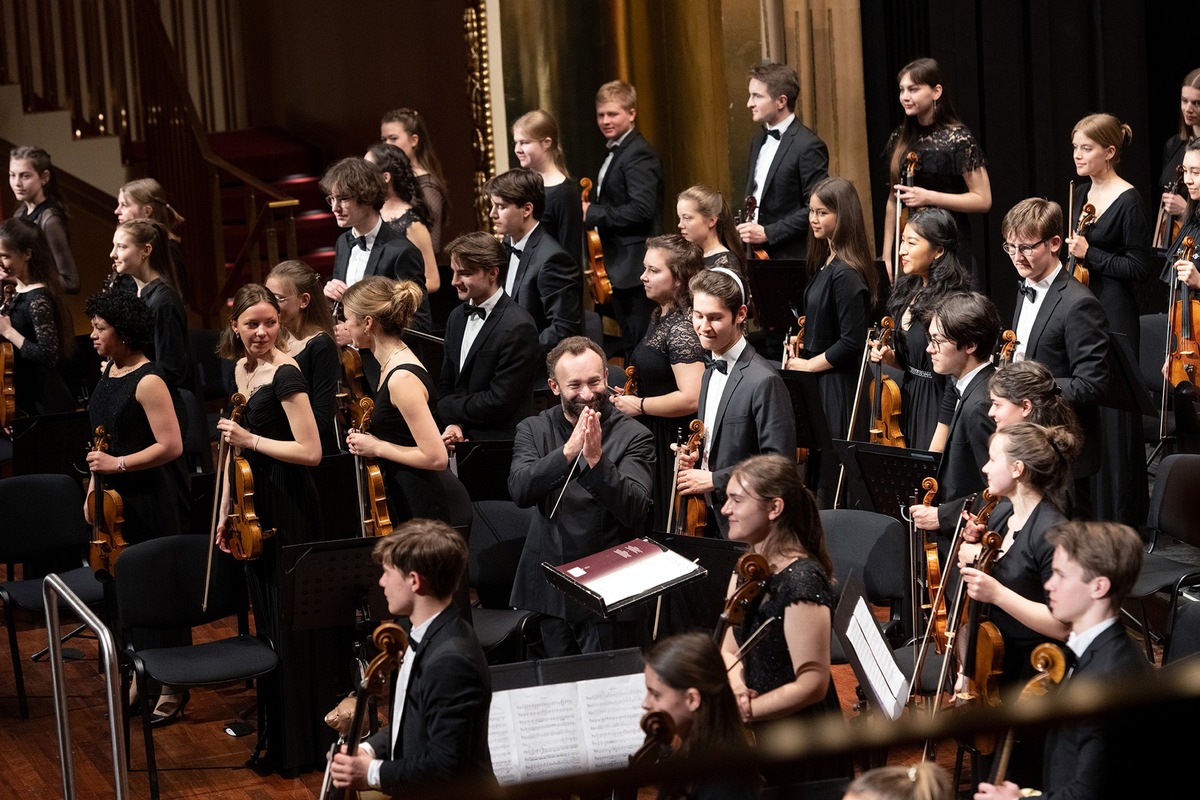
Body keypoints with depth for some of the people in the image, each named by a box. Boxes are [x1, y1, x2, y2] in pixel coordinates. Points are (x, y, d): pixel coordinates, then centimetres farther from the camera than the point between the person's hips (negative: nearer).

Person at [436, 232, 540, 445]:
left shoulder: (518, 327, -14)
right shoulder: (457, 317, 12)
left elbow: (499, 402, -15)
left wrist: (446, 407, -3)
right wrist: (452, 423, -3)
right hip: (461, 438, 7)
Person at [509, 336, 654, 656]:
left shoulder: (633, 436, -6)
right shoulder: (533, 430, 4)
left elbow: (634, 510, -18)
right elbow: (520, 491, -14)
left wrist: (596, 459, -30)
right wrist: (567, 452, -27)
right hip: (549, 590, 3)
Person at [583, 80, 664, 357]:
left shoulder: (638, 154, -14)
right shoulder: (615, 152, 17)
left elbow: (642, 208, -25)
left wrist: (593, 213, -19)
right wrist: (591, 211, 6)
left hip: (635, 264, -10)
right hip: (620, 265, 10)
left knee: (637, 344, -8)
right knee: (628, 342, 16)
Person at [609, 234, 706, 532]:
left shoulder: (682, 327, -18)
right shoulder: (659, 317, 12)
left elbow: (691, 398, -28)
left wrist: (639, 405, -17)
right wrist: (629, 395, 12)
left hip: (672, 445, -10)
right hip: (649, 439, 10)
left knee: (667, 529, -3)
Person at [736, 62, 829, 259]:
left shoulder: (808, 146, -12)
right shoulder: (760, 141, 14)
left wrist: (767, 233, -18)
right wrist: (744, 229, 6)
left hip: (791, 258, -7)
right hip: (755, 254, 7)